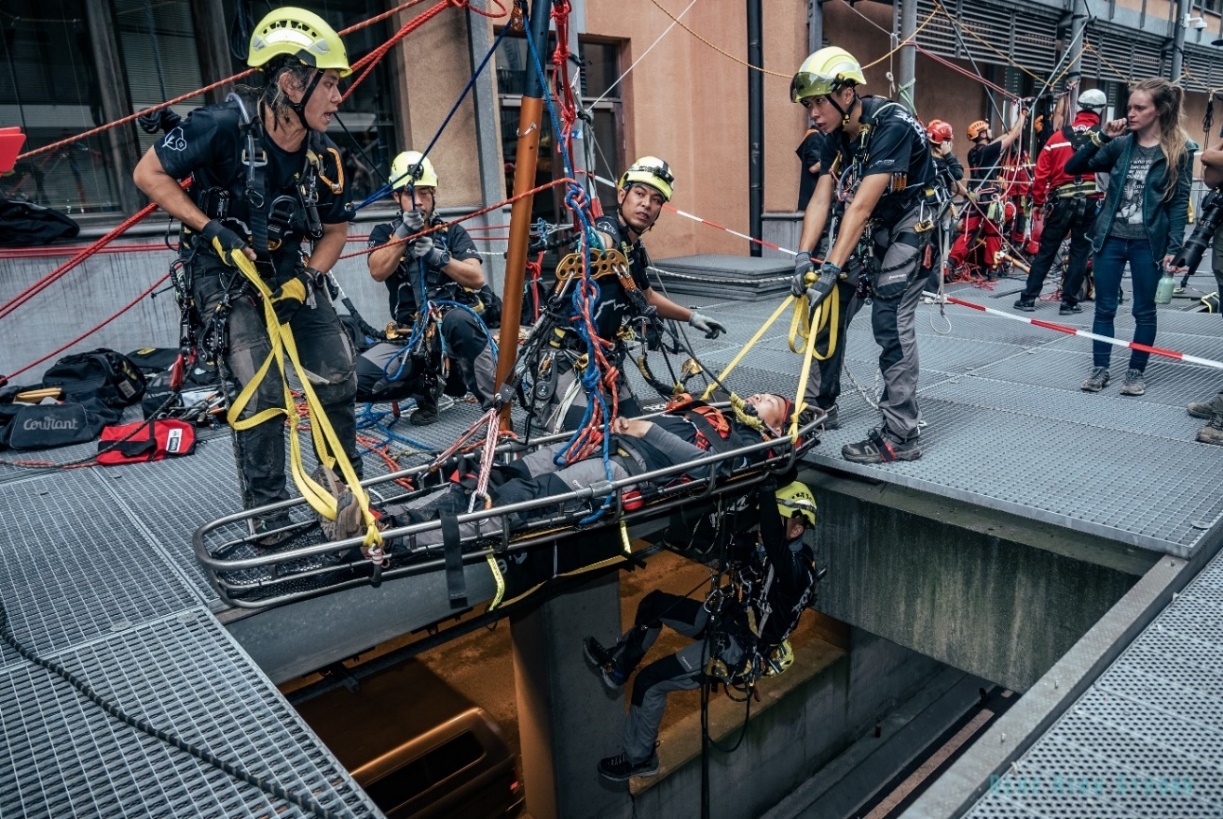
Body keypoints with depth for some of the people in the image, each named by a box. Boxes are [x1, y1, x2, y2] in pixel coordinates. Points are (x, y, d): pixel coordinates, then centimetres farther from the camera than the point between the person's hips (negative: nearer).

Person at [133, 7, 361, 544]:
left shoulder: (323, 156, -9)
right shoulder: (226, 124, -23)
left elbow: (335, 230, 3)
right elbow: (148, 173, -13)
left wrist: (305, 280, -11)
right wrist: (210, 229, -22)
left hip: (290, 271, 5)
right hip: (227, 272, -5)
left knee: (338, 378, -2)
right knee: (261, 394, -16)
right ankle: (267, 515, 1)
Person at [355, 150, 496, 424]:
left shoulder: (452, 232, 10)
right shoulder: (384, 234, 13)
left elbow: (477, 279, -3)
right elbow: (377, 272, -7)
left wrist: (437, 256, -15)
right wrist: (403, 233, -17)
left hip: (456, 327, -2)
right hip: (412, 338, 2)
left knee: (458, 319, -40)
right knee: (356, 378, -21)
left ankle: (496, 402, -26)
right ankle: (427, 386, 3)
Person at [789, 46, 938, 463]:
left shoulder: (893, 124, -25)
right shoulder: (836, 136, 0)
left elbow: (862, 204, -32)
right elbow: (821, 198, -7)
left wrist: (833, 268, -36)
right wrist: (803, 257, -20)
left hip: (909, 227, -8)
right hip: (868, 228, 8)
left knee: (891, 321, -15)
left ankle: (900, 437, -9)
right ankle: (819, 406, 19)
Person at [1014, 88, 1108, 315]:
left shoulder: (1058, 137, 5)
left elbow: (1042, 173, 3)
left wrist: (1038, 203, 10)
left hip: (1061, 201, 1)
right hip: (1091, 201, -1)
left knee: (1046, 251, 8)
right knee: (1079, 252, 7)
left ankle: (1028, 298, 9)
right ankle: (1069, 302, 10)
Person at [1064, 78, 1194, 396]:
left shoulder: (1180, 150, -4)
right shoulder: (1121, 144, 4)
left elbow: (1180, 201, -4)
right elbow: (1072, 168, 1)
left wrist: (1174, 247, -11)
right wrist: (1101, 138, -10)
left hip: (1148, 242, -2)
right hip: (1110, 238, 3)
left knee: (1144, 310, 7)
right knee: (1104, 307, 6)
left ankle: (1136, 372, 18)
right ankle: (1100, 370, 16)